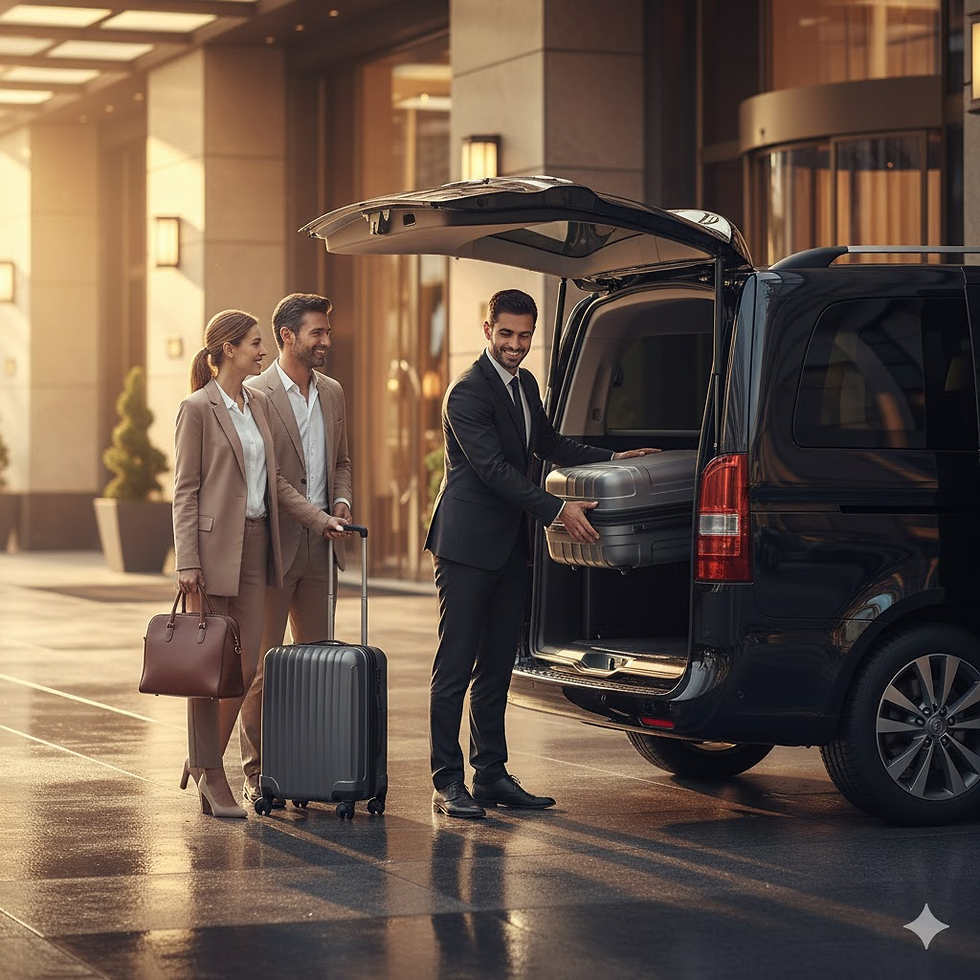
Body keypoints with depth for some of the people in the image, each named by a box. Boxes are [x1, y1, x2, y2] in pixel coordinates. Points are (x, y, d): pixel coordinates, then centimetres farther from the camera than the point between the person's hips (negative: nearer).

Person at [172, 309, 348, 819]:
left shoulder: (257, 404, 14)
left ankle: (203, 760, 19)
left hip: (254, 544, 7)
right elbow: (185, 490, -9)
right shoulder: (197, 409, -7)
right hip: (214, 545, -7)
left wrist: (319, 519, 9)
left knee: (246, 664, 5)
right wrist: (187, 562, -14)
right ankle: (210, 774, 7)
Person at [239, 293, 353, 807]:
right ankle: (256, 774, 5)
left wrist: (341, 502, 4)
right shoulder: (255, 393, -9)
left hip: (321, 546, 6)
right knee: (264, 664, -1)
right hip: (274, 545, -6)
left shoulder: (333, 393, 13)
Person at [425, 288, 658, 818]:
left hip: (509, 546, 9)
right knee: (455, 669, -5)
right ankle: (448, 782, -2)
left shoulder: (525, 384, 13)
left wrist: (613, 459, 16)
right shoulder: (467, 392, -15)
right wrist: (558, 510, -25)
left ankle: (491, 774, 18)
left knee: (496, 666, 12)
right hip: (467, 545, -9)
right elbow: (493, 468, -21)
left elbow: (549, 444, 26)